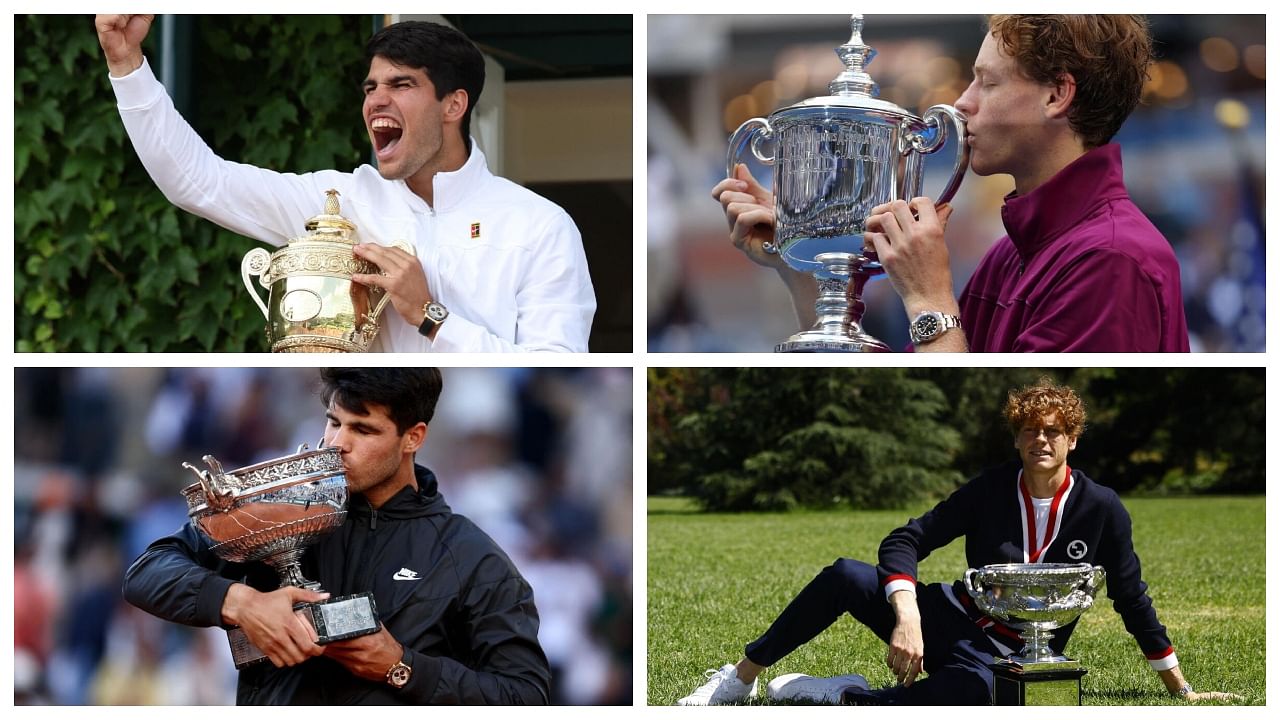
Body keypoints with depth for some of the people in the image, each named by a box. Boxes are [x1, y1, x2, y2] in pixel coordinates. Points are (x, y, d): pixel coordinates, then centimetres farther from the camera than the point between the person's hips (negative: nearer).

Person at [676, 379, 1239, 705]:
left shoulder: (1101, 509, -5)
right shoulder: (991, 490, -2)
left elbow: (1131, 599, 3)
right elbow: (904, 542, -7)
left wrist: (1182, 691, 6)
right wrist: (907, 618, -26)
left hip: (1013, 657, -2)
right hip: (955, 621, 2)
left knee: (973, 692, -41)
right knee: (845, 577, -24)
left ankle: (843, 697, -23)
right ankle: (739, 680, -13)